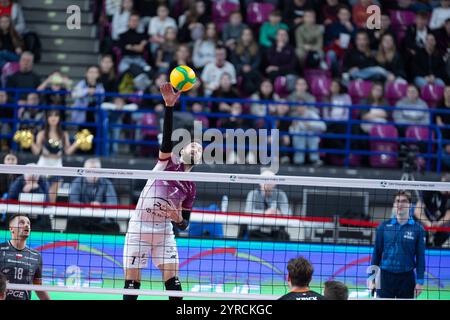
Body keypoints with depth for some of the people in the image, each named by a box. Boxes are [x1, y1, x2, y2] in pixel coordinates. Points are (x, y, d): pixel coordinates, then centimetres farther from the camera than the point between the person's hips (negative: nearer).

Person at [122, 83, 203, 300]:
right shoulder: (168, 163, -3)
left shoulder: (190, 188, 5)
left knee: (173, 281, -3)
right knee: (132, 283, -2)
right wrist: (169, 106, -35)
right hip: (139, 227, -3)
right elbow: (167, 137, -21)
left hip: (163, 231, 3)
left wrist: (179, 219, -15)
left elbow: (184, 225, 10)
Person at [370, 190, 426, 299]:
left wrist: (420, 281, -3)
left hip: (406, 278, -1)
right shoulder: (384, 227, 4)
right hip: (385, 277, 1)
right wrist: (372, 278, 4)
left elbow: (420, 257, 2)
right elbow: (376, 254, 8)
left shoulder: (417, 229, 1)